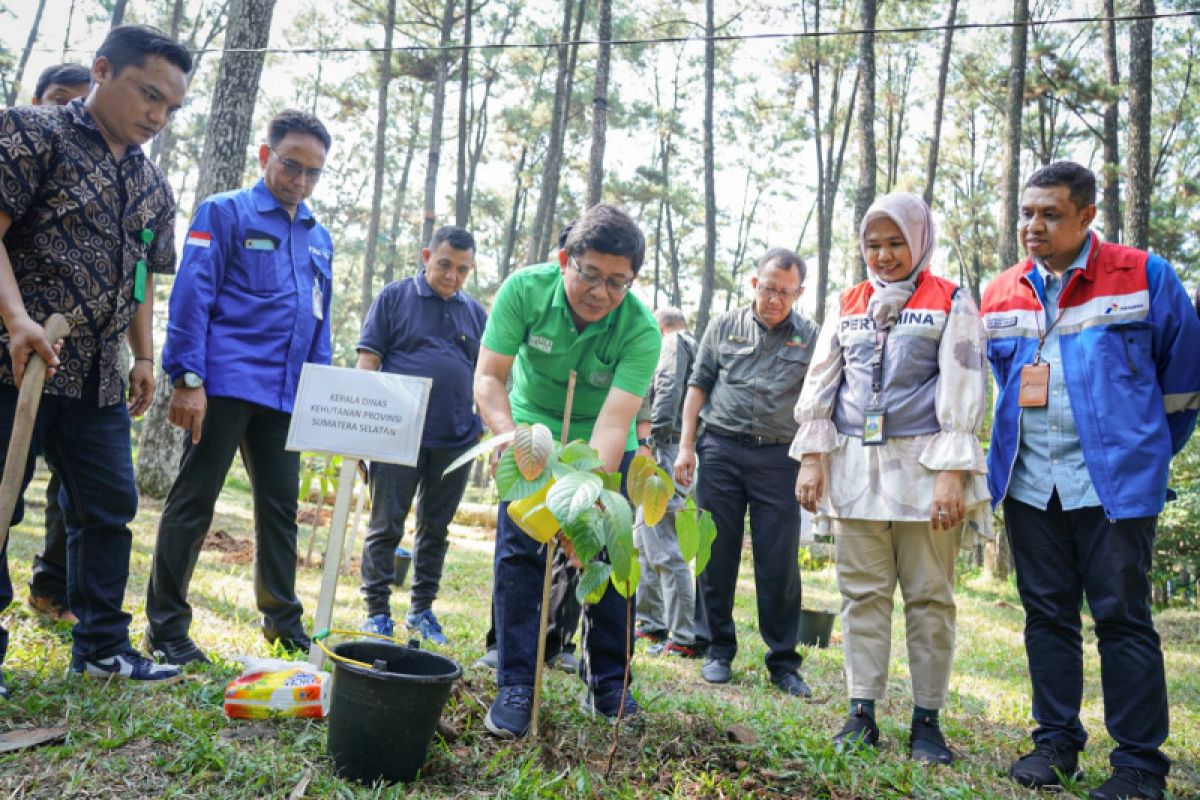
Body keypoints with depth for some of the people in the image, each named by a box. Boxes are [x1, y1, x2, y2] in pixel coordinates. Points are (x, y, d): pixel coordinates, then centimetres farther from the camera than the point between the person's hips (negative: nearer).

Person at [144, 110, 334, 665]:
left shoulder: (319, 238, 17)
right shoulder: (225, 212, 0)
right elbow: (191, 296, -8)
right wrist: (188, 378, -16)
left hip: (286, 393, 6)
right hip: (226, 383, -5)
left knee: (281, 504, 11)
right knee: (194, 500, 1)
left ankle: (282, 619, 23)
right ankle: (166, 627, 11)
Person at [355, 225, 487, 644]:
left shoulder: (475, 312, 13)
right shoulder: (395, 297, 2)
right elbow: (368, 361, -1)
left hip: (455, 438, 4)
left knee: (436, 528, 12)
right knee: (386, 526, 2)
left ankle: (422, 609, 25)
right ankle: (377, 612, 13)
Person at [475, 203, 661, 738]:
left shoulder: (640, 329, -27)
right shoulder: (524, 289, -24)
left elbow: (613, 423, -35)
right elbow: (488, 377, -24)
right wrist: (510, 436, -44)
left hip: (604, 449, 0)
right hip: (531, 433, 0)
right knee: (519, 551, -8)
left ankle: (607, 679, 19)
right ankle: (515, 685, 2)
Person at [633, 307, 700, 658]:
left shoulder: (674, 342, 1)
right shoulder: (693, 346, 27)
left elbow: (668, 392, -14)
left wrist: (652, 441, -19)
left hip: (668, 447, -10)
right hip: (666, 451, 10)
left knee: (662, 547, -12)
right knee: (643, 539, 17)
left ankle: (684, 638, -11)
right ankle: (650, 622, 24)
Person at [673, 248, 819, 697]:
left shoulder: (810, 337, 7)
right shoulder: (724, 327, 9)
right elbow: (698, 386, 11)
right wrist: (686, 445, 3)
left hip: (779, 458, -1)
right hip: (721, 450, 1)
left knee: (779, 563, 1)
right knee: (717, 554, 5)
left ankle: (783, 662, 13)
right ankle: (718, 650, 18)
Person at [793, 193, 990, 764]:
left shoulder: (951, 302, 4)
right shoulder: (848, 306, 14)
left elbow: (963, 388, -4)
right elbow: (820, 383, 12)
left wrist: (952, 473, -13)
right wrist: (811, 459, 2)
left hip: (923, 464, -3)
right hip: (855, 465, 3)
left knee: (929, 594, 2)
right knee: (863, 591, 6)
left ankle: (926, 719, 14)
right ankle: (862, 713, 13)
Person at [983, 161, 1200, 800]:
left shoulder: (1143, 276, -3)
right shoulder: (1000, 295, 9)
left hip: (1114, 479, -4)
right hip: (1028, 483, 4)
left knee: (1122, 616, 0)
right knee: (1046, 614, 10)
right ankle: (1055, 741, 22)